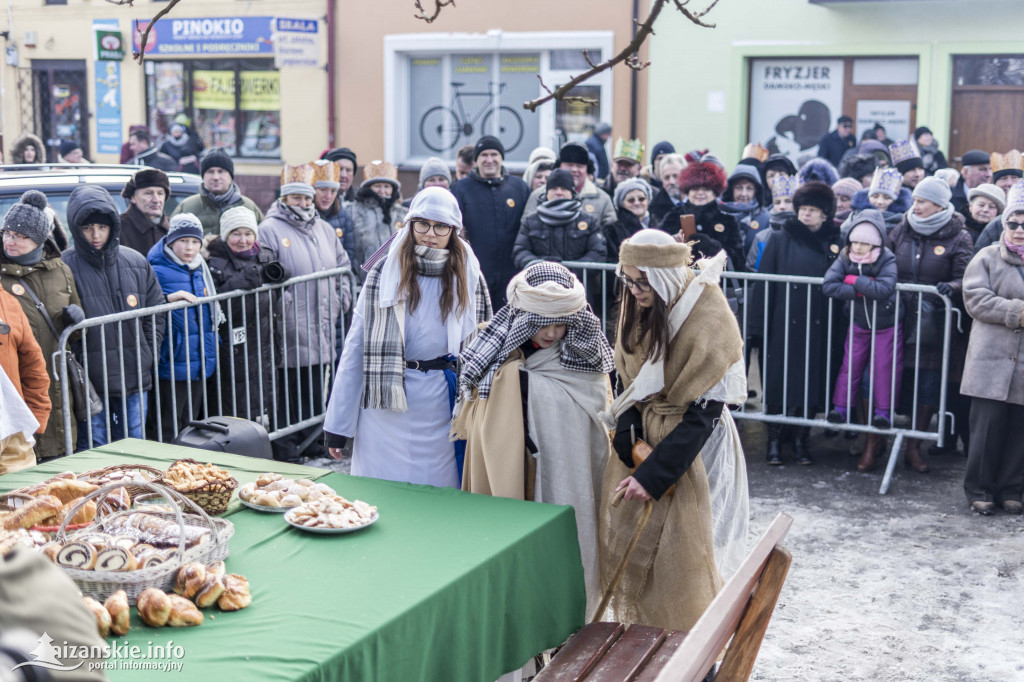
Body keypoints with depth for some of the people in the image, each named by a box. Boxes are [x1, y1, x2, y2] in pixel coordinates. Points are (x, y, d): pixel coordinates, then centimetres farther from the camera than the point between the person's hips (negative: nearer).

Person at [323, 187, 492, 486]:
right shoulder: (384, 273, -2)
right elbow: (356, 346, -2)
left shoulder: (469, 277, 3)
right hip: (387, 405, -1)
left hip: (442, 404, 1)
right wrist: (337, 423, -4)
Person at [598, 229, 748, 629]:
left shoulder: (708, 323, -22)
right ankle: (639, 629, 26)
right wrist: (628, 441, -9)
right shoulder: (639, 306, -1)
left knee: (679, 552, -2)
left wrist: (653, 475, -24)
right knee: (625, 533, 8)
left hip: (689, 446, -6)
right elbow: (628, 379, 7)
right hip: (641, 434, 6)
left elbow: (702, 416, -22)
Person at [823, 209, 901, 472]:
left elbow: (883, 289, -37)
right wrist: (862, 290, -28)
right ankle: (840, 409, 2)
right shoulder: (845, 259, -11)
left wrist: (854, 280, -27)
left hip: (886, 326, -2)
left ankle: (883, 413, 5)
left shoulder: (887, 261, -20)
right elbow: (828, 285, -25)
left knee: (883, 369, -3)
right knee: (850, 365, -2)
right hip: (858, 325, 3)